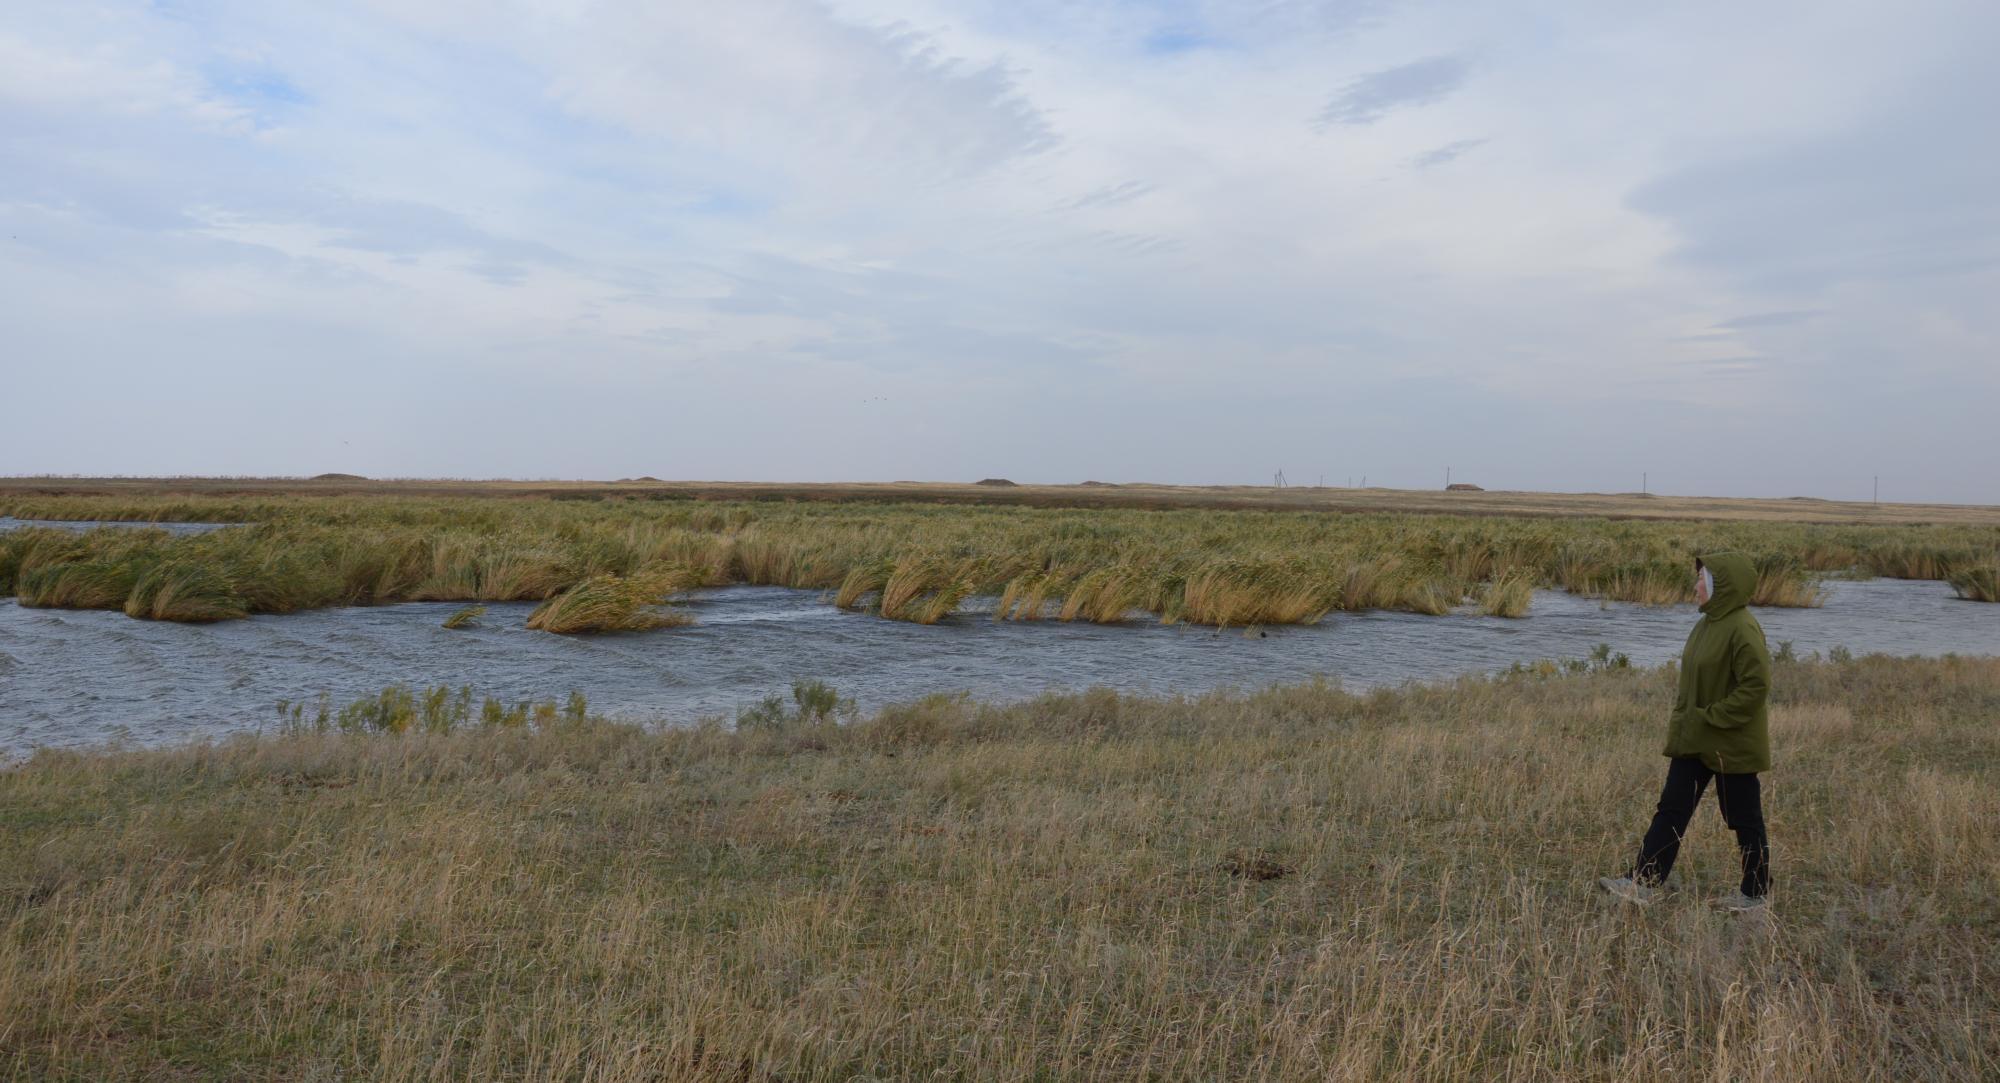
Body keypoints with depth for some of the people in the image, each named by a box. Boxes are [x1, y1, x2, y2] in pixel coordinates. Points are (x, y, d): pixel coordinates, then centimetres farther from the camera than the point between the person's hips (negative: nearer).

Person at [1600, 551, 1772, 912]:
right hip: (1696, 740, 9)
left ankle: (1756, 894, 23)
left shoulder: (1742, 629, -19)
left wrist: (1711, 717, -19)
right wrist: (1682, 720, 11)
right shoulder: (1707, 623, 8)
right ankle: (1643, 884, 6)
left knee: (1744, 819, 7)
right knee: (1671, 808, 5)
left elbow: (1756, 686, -22)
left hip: (1732, 745, -9)